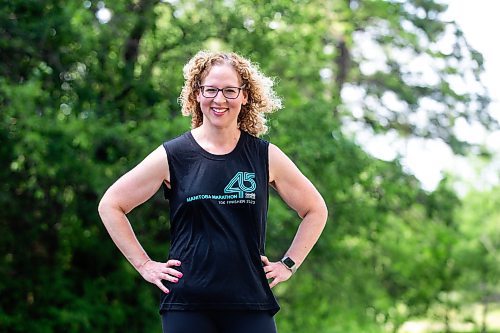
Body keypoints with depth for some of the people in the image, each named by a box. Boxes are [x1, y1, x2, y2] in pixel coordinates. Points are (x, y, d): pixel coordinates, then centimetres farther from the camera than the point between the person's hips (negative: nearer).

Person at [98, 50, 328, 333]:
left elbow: (315, 209, 18)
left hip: (251, 302, 1)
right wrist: (144, 264, 3)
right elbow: (111, 205, 8)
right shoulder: (172, 156, 2)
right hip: (186, 303, -1)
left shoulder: (265, 156, 6)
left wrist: (288, 265, 10)